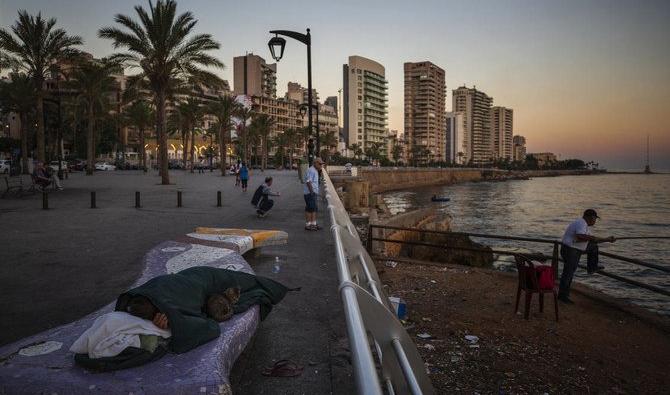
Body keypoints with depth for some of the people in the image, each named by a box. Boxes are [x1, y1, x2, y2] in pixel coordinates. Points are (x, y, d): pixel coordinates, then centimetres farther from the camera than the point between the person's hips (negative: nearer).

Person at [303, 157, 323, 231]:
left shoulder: (315, 171, 18)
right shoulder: (311, 170, -15)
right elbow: (308, 181, -22)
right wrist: (311, 191, -25)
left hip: (313, 192, 11)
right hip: (310, 193, -11)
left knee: (314, 209, 12)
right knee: (310, 208, -8)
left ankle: (313, 224, 17)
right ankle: (308, 225, -3)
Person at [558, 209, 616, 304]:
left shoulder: (585, 225, 12)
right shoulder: (581, 224, -21)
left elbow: (592, 240, 18)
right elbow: (580, 237, -37)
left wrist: (607, 239, 15)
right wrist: (591, 238, -22)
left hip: (576, 249, 10)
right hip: (570, 250, -10)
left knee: (593, 246, 21)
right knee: (568, 273, -6)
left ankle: (592, 267, 27)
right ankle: (562, 295, 0)